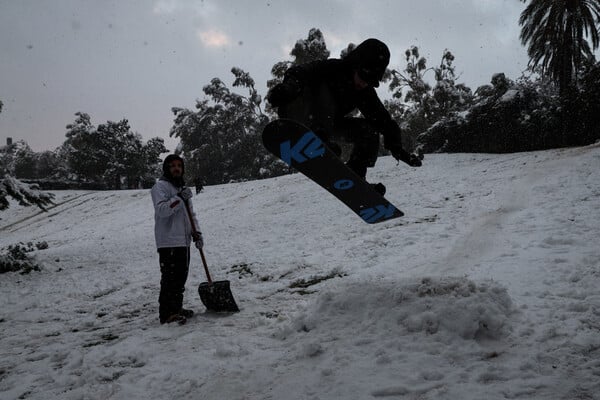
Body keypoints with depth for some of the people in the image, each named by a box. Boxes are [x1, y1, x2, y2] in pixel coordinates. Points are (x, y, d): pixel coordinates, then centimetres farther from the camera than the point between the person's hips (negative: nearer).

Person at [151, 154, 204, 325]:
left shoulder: (183, 188, 21)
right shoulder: (160, 186, -6)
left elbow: (191, 214, 21)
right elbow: (161, 210, -20)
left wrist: (196, 233, 9)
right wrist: (179, 198, -25)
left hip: (184, 242, 8)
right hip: (169, 242, -8)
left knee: (181, 278, 13)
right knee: (170, 278, -9)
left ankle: (176, 308, 24)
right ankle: (167, 314, -4)